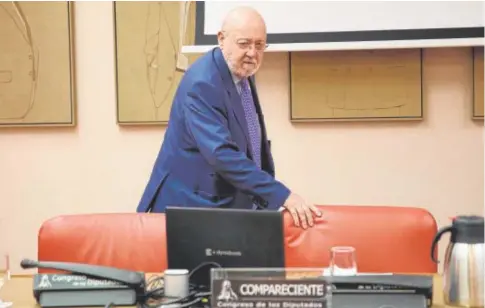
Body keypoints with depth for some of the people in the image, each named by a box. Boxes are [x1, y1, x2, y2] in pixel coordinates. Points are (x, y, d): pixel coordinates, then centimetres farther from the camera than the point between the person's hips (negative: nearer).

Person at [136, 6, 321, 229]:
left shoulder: (243, 73, 6)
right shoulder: (202, 83, -22)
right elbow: (221, 154, -31)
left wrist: (273, 195, 8)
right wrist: (281, 195, -33)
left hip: (235, 204, 8)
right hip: (194, 207, -8)